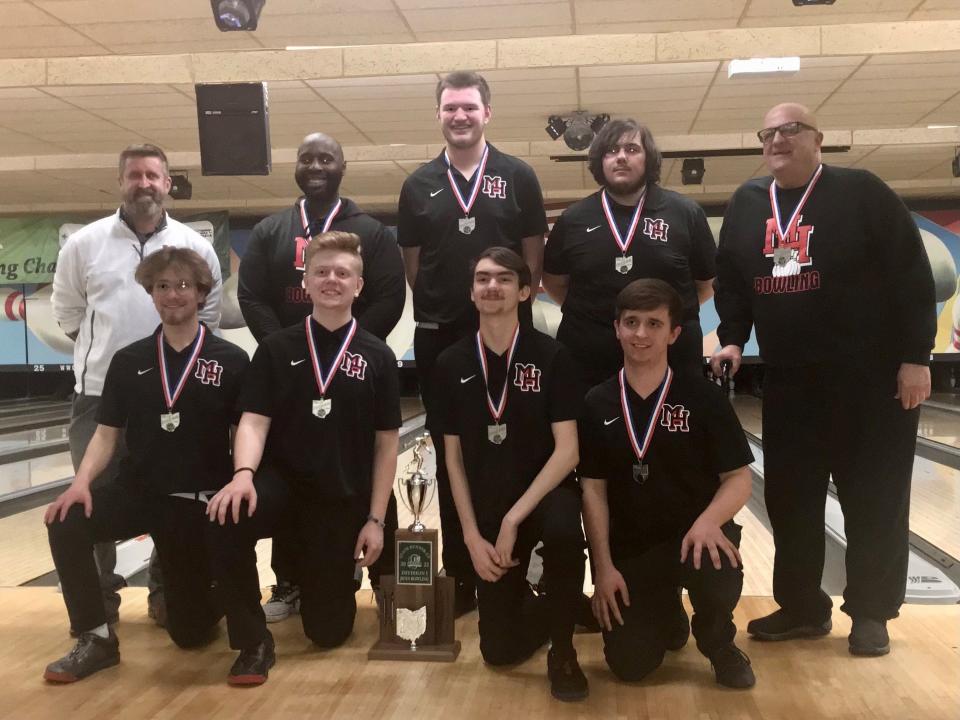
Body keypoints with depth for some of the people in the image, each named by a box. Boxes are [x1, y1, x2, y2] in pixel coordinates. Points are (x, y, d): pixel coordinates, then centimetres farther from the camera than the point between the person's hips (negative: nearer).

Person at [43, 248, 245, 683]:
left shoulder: (231, 362, -5)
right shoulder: (128, 362, 2)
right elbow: (107, 435, 1)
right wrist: (82, 481, -18)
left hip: (198, 501, -2)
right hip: (137, 490, 2)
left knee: (191, 629, 3)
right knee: (66, 524, -27)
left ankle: (213, 591, 40)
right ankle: (95, 640, -11)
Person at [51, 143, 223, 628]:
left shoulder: (196, 248, 2)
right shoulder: (85, 243, 1)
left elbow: (207, 317, 7)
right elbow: (67, 312, 10)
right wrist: (105, 350, 7)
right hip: (100, 395, 0)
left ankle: (167, 591, 23)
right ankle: (100, 597, 20)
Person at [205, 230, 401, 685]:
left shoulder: (377, 357, -2)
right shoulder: (276, 349, 0)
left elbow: (386, 443, 1)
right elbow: (253, 421, -8)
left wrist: (375, 520, -3)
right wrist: (243, 474, -29)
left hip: (343, 498, 0)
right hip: (281, 481, 0)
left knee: (328, 629, 4)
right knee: (226, 520, -35)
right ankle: (255, 642, -14)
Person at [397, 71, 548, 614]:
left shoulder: (518, 177, 1)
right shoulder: (419, 185, 6)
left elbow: (534, 258, 1)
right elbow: (412, 263, 10)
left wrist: (514, 306, -3)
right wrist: (440, 306, 6)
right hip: (439, 340, 2)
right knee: (451, 458, 8)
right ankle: (460, 574, 20)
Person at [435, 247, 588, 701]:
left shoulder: (551, 357, -11)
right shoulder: (451, 364, -3)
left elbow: (566, 451, -15)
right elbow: (453, 456, 0)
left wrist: (515, 517, -23)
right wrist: (472, 535, -7)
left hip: (544, 495, -2)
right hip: (487, 510, 3)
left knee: (563, 528, -40)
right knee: (501, 650, 1)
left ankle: (562, 650, -13)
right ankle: (532, 599, 38)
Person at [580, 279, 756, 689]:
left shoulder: (703, 397, -7)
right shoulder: (597, 404, -2)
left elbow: (739, 478, -8)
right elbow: (593, 489, -2)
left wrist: (708, 521, -28)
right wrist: (604, 567, -9)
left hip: (694, 534, -2)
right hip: (629, 547, 2)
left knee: (718, 568, -37)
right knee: (630, 665, -8)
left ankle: (719, 645, 1)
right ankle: (662, 608, 30)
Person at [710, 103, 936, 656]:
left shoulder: (861, 192, -6)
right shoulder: (747, 205, 8)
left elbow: (911, 275, -7)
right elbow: (730, 283, 14)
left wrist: (916, 357, -12)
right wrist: (732, 340, 1)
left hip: (870, 376, -4)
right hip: (788, 381, 4)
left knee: (874, 500, 3)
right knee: (790, 499, 7)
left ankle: (871, 613, 18)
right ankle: (801, 607, 22)